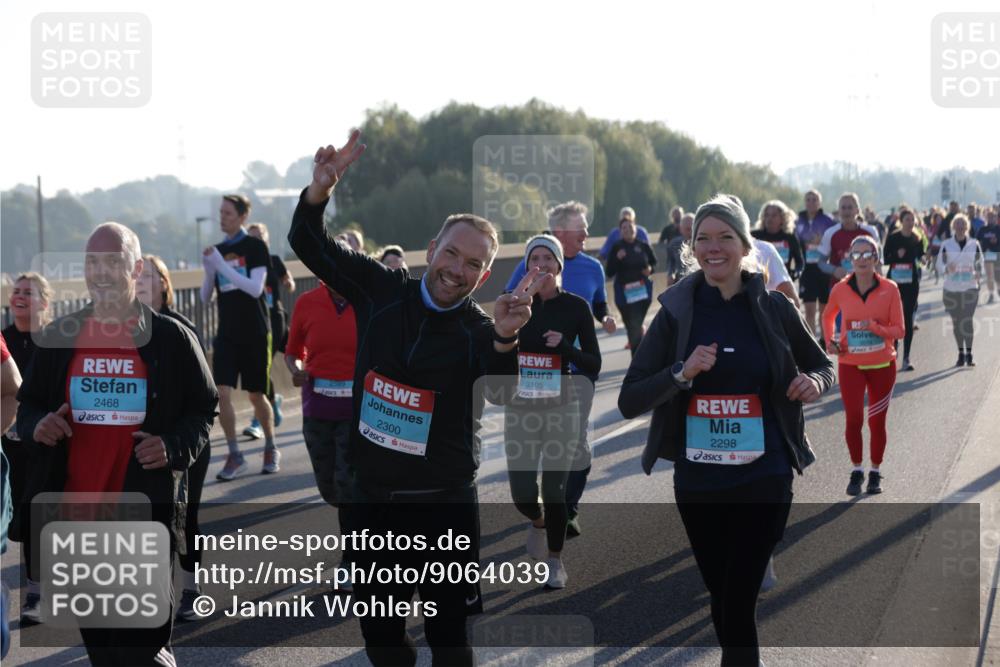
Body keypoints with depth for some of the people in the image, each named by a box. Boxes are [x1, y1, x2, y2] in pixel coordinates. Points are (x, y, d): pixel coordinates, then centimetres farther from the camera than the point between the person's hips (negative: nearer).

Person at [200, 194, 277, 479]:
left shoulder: (255, 247, -6)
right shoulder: (218, 250, 8)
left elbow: (256, 288, -17)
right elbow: (206, 297, 9)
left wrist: (222, 266, -22)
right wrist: (209, 270, -10)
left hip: (254, 332, -3)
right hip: (227, 333, 4)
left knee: (256, 395, 5)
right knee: (222, 392, -10)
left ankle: (271, 449, 26)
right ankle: (234, 456, -1)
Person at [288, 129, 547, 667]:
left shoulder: (479, 331, -9)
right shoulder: (381, 292, 0)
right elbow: (309, 245, 2)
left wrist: (504, 339, -50)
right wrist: (320, 189, -17)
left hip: (444, 505, -3)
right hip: (373, 500, 3)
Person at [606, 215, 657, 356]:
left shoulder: (643, 246, 2)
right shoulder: (617, 248, -4)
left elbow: (653, 262, 16)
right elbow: (610, 273, -5)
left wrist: (650, 269, -6)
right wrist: (617, 258, -20)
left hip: (643, 290, 2)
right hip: (624, 293, -2)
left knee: (636, 324, 7)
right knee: (633, 326, -5)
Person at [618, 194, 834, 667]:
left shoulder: (773, 308, -3)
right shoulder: (676, 312, -2)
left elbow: (823, 366, 12)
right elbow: (629, 402, -5)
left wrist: (814, 382, -11)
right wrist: (681, 373, -21)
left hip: (764, 481, -2)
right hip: (697, 483, 2)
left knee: (738, 605, -8)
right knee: (720, 598, 15)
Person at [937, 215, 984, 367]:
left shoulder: (974, 244, 3)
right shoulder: (946, 245, 1)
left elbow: (979, 263, 14)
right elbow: (939, 265, 3)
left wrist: (979, 274, -2)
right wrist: (947, 268, -17)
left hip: (970, 288, -1)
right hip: (951, 289, 1)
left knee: (968, 320, -12)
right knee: (956, 321, 5)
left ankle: (969, 353, -4)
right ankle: (961, 353, 17)